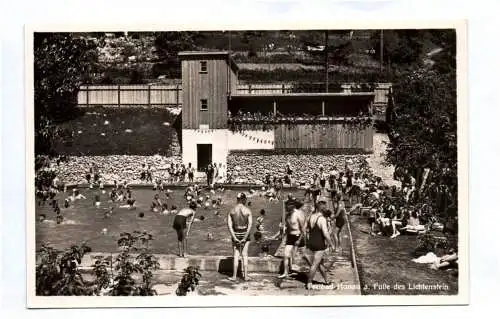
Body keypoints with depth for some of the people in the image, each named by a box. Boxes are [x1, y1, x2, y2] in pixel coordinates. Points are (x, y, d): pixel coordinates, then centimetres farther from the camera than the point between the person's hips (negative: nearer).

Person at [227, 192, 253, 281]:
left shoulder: (231, 211, -3)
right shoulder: (248, 210, -8)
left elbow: (229, 225, -8)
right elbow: (250, 225, -12)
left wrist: (234, 238, -8)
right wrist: (245, 238, -10)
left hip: (235, 234, 1)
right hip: (245, 234, -1)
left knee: (236, 256, 7)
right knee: (245, 255, 8)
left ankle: (234, 276, 8)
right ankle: (245, 276, 10)